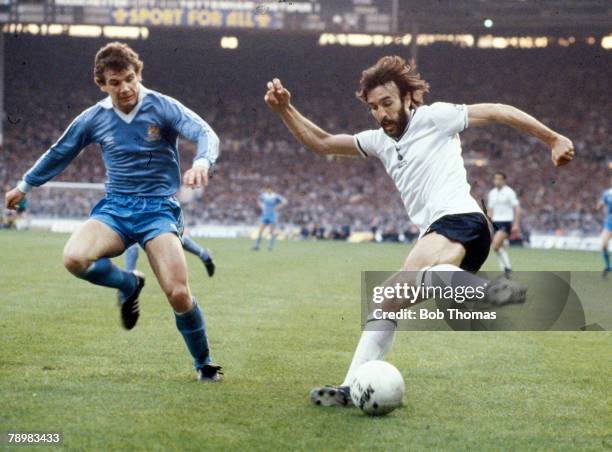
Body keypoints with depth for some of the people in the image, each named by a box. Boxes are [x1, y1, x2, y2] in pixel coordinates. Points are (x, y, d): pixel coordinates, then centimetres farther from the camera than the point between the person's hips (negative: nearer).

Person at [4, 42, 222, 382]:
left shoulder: (163, 108, -6)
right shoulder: (93, 119, 4)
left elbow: (206, 134, -19)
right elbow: (59, 153, 20)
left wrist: (201, 162, -42)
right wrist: (25, 186, 30)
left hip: (159, 208, -3)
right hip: (115, 208, 3)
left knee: (178, 293, -19)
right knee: (74, 258, -29)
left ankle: (204, 363, 8)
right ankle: (129, 284, 4)